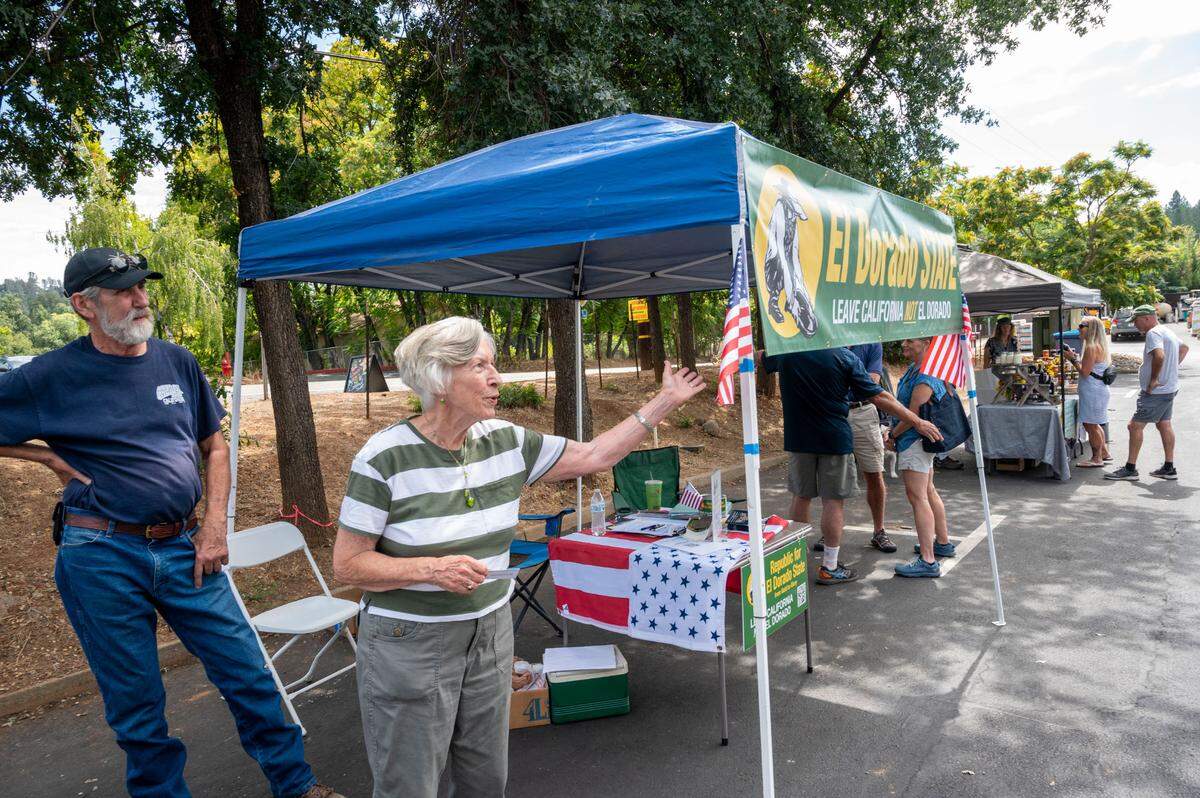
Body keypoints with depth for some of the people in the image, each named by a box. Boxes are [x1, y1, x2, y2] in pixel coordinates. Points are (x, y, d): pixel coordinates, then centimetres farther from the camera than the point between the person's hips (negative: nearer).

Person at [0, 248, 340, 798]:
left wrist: (215, 525, 2)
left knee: (248, 671, 7)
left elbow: (214, 446, 11)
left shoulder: (177, 361, 4)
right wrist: (50, 458, -6)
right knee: (136, 703, 11)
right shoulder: (52, 376, -6)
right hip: (101, 559, -3)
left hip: (184, 548, 3)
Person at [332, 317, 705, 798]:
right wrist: (432, 568, -26)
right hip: (409, 645, -5)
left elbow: (594, 456, 3)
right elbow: (347, 564, -13)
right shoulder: (384, 458, -18)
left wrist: (665, 402, 4)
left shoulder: (505, 442, -3)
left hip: (490, 633, 5)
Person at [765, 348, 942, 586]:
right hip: (835, 437, -3)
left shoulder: (785, 352, -2)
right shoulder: (844, 357, -9)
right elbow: (879, 398, -8)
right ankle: (829, 568, 9)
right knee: (833, 500, 4)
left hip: (798, 437, 3)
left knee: (801, 495, 15)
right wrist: (917, 422, -2)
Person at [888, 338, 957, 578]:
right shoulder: (914, 368, 11)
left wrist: (893, 435, -8)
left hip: (915, 441, -11)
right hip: (921, 440, 11)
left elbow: (913, 415, -21)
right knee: (928, 492, 21)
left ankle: (928, 561, -11)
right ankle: (942, 542, 36)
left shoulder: (925, 376, -22)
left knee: (917, 497, -11)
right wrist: (894, 432, 14)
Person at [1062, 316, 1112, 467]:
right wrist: (1076, 357, 13)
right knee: (1094, 425, 21)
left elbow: (1085, 372, -19)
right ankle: (1104, 452, 30)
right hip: (1098, 389, 11)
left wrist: (1073, 359, -11)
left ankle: (1097, 459, 3)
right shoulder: (1099, 346, 14)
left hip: (1092, 391, -11)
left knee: (1090, 425, -3)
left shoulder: (1091, 348, -18)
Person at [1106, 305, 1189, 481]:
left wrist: (1154, 379, -24)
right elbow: (1184, 348, 31)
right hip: (1169, 388, 10)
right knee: (1164, 426, 15)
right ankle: (1169, 468, 21)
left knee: (1135, 426, -7)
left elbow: (1159, 355, -35)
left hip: (1156, 392, -10)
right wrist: (1171, 368, 21)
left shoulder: (1153, 333, -18)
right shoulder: (1166, 331, 15)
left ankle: (1130, 468, -4)